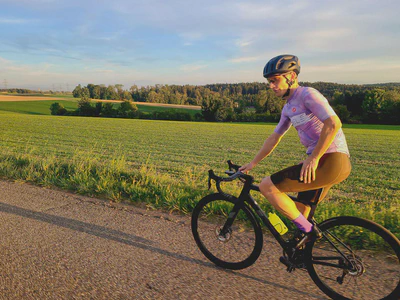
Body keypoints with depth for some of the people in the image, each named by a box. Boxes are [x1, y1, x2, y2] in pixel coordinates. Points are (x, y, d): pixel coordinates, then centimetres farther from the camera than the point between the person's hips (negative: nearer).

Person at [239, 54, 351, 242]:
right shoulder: (288, 107, 17)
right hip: (321, 162, 9)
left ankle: (307, 229, 0)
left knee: (267, 186, -11)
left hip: (331, 161, -9)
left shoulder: (307, 95, -10)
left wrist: (313, 159, -19)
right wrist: (252, 164, 23)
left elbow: (333, 124, -22)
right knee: (299, 211, 18)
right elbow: (274, 138, 22)